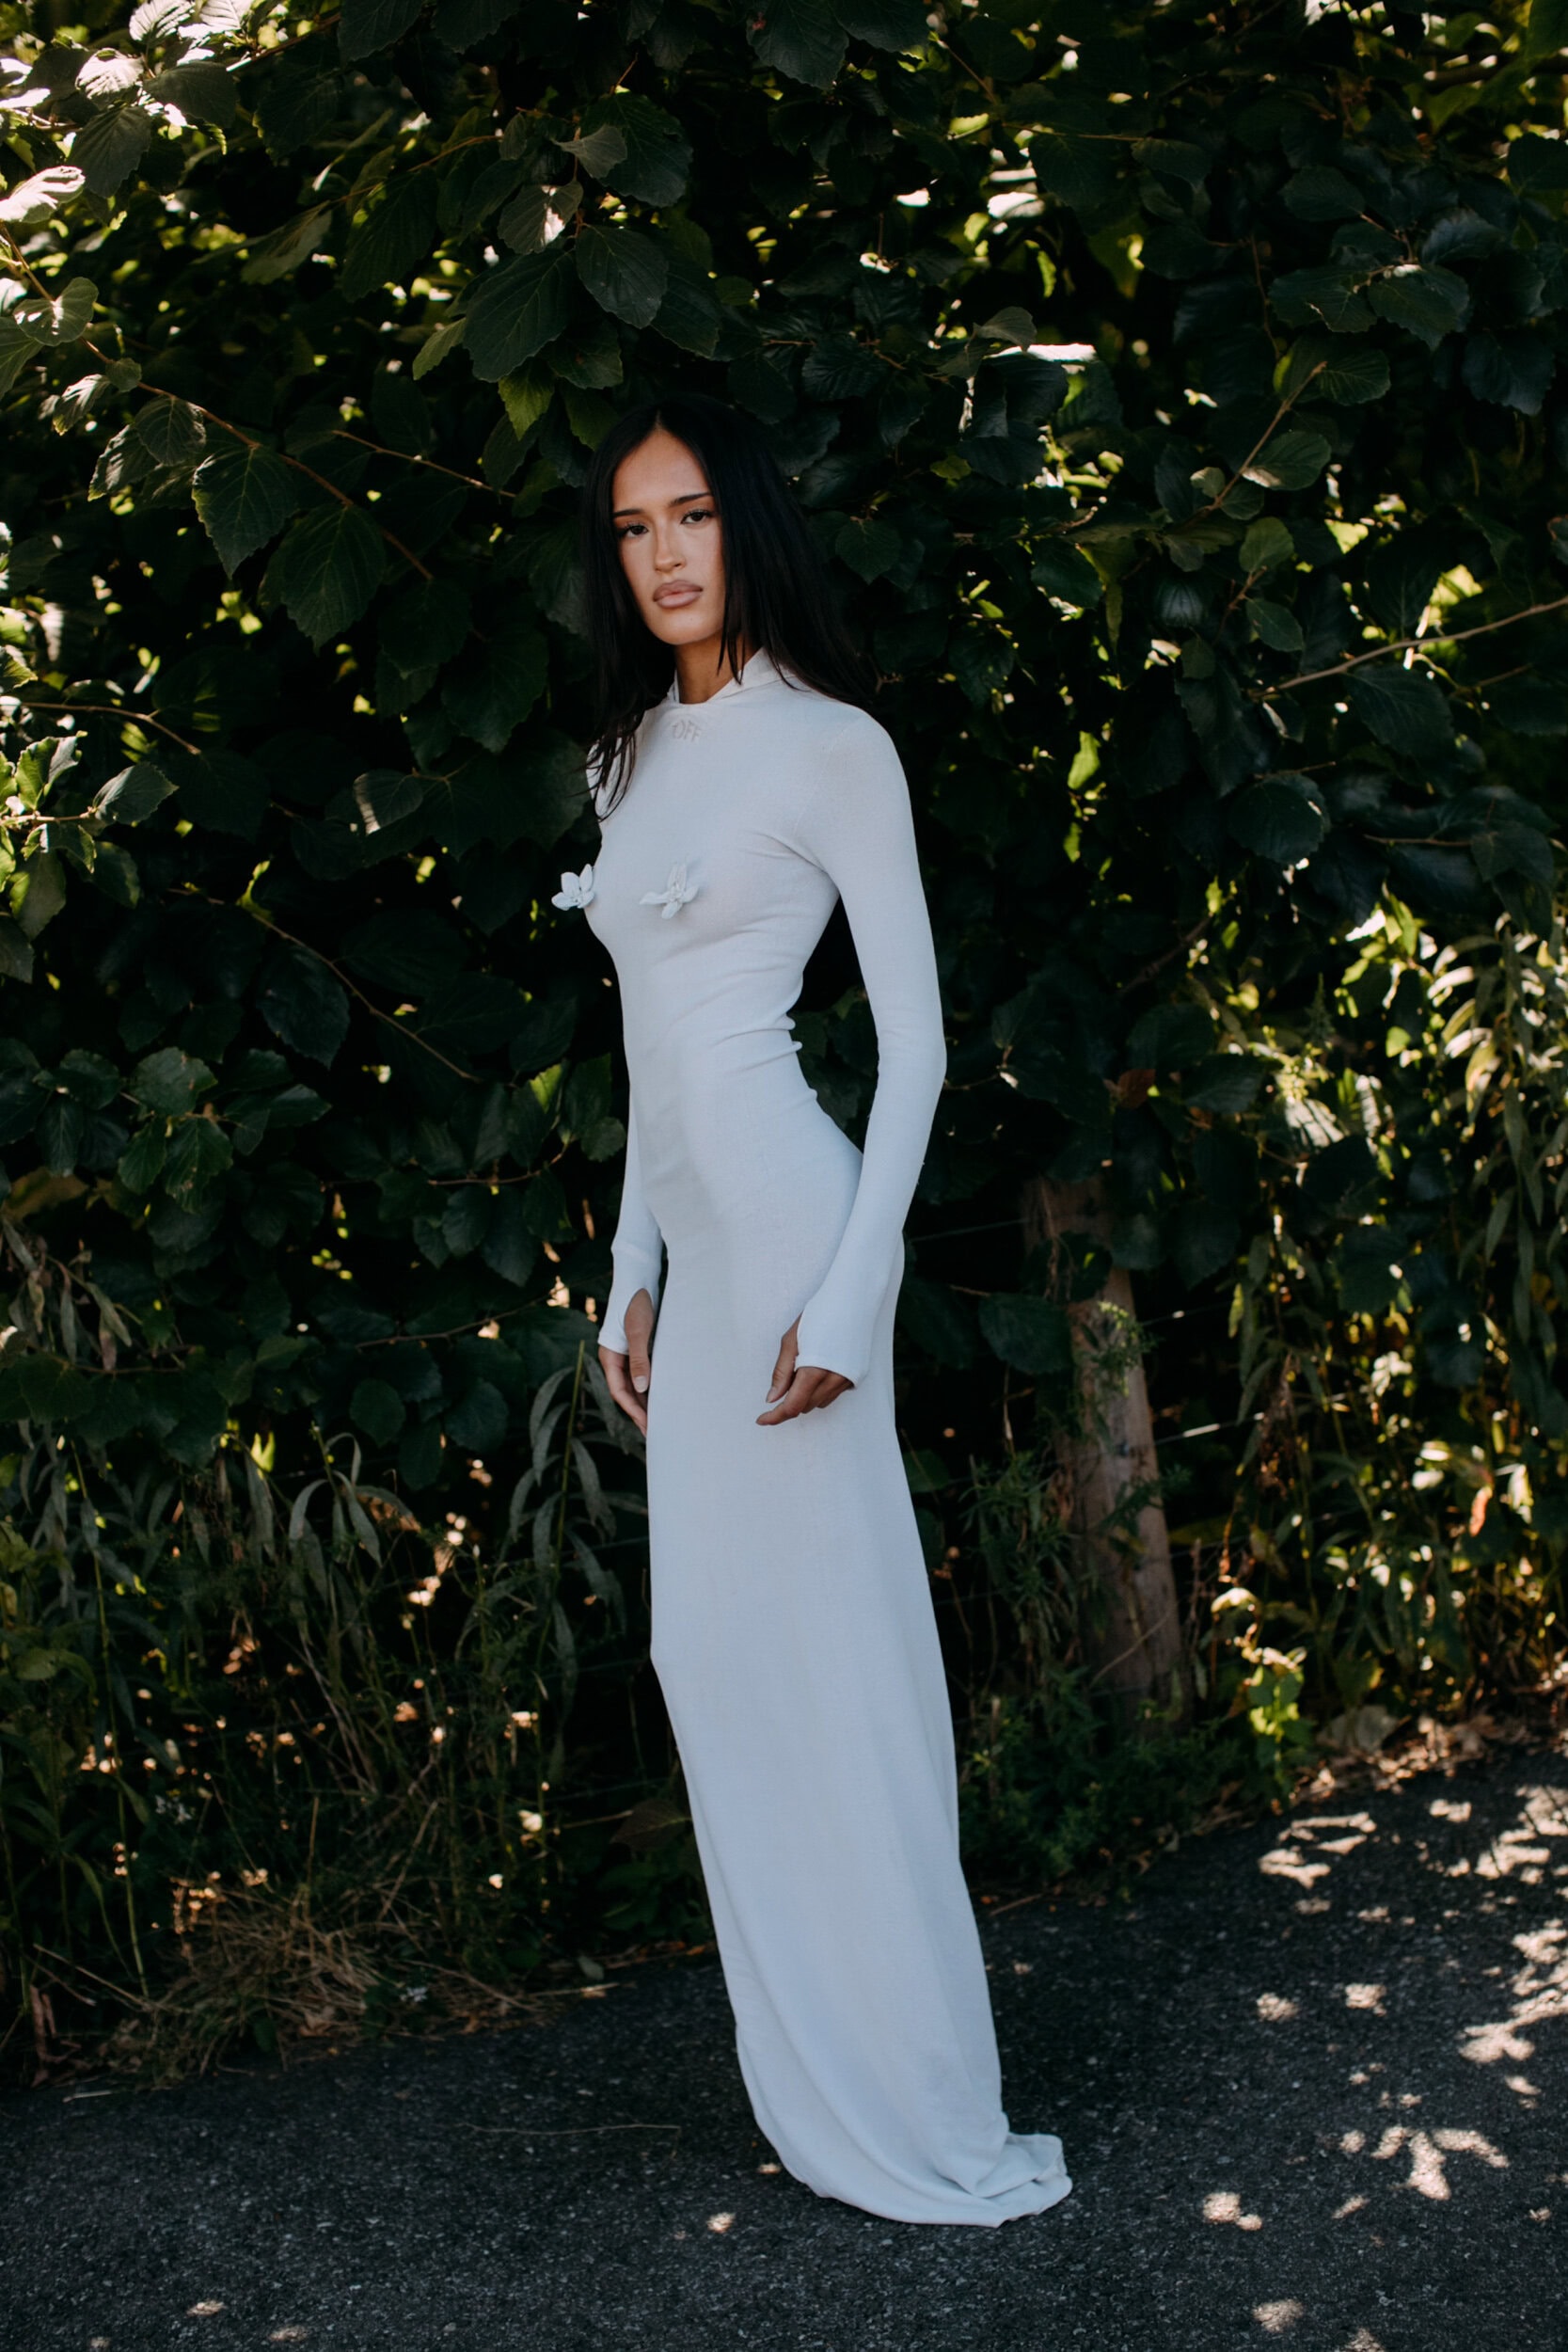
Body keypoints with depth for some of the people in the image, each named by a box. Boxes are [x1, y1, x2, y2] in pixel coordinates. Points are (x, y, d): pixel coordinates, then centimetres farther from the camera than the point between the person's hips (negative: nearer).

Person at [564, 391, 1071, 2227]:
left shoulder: (829, 745, -5)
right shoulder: (632, 757, 16)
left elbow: (914, 1041, -9)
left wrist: (848, 1294, -15)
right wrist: (630, 1277, 16)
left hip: (787, 1212, -8)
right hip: (682, 1231, 8)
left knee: (828, 1644, -6)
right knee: (712, 1650, 7)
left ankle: (922, 2122, 4)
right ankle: (812, 2090, 17)